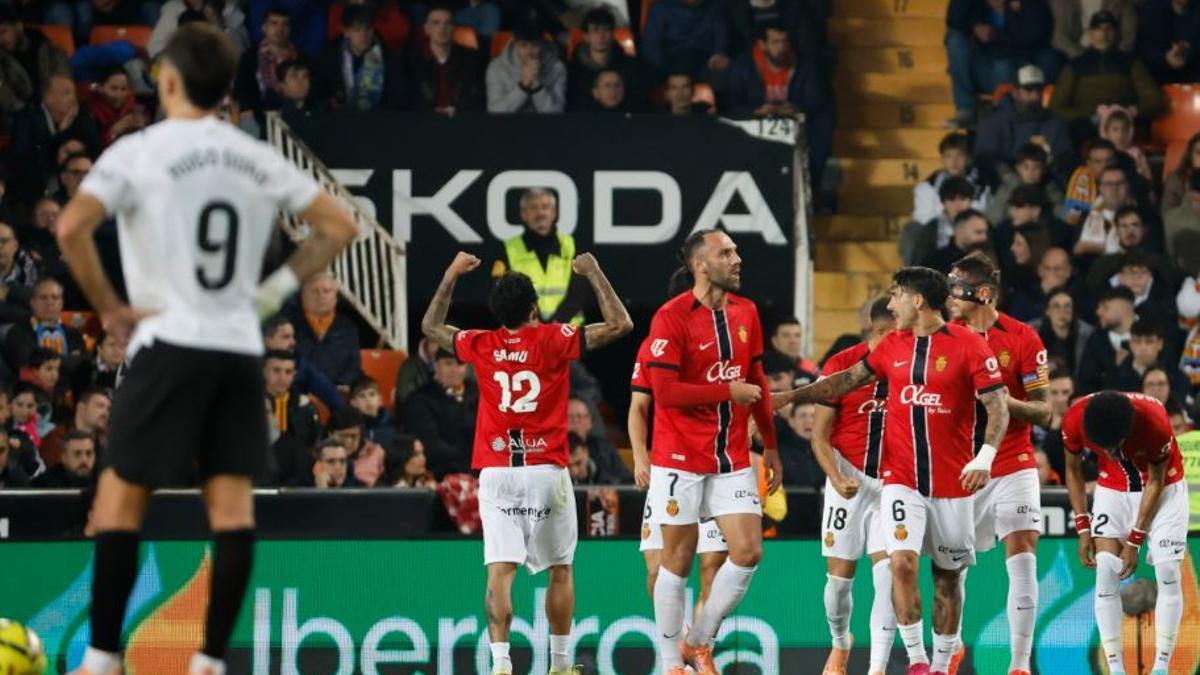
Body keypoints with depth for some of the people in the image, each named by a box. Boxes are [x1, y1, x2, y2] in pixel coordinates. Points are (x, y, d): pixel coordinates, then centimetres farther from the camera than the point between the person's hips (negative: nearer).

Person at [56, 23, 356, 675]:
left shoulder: (138, 152, -5)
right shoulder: (257, 158, 10)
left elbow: (72, 228, -19)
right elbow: (339, 227, 14)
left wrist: (110, 307, -8)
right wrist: (275, 290, 13)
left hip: (170, 344, -4)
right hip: (240, 349, 4)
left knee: (121, 495, 4)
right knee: (231, 501, 3)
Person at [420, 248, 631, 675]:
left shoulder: (481, 346, 3)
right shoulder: (553, 340, -5)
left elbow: (431, 327, 22)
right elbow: (620, 324, -1)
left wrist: (451, 276, 27)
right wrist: (594, 275, 8)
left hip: (496, 474, 1)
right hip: (547, 471, -1)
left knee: (500, 571, -6)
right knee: (560, 570, 12)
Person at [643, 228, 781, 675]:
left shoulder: (746, 312, 8)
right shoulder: (671, 317, -12)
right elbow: (664, 391, -19)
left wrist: (770, 444, 16)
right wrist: (729, 392, -17)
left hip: (733, 458, 6)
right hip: (681, 458, -6)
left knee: (748, 553, -3)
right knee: (678, 559, 1)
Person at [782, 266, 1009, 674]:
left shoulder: (969, 345, -8)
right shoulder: (892, 345, 7)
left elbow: (998, 406, -10)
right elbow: (849, 380, 19)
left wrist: (985, 457, -24)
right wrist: (790, 397, 17)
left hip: (953, 483, -2)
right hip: (901, 479, 2)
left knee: (947, 576, 6)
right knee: (902, 563, -16)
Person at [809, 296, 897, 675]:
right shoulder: (841, 365, -7)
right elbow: (820, 433, -3)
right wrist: (837, 478, -18)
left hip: (892, 484, 1)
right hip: (849, 481, -1)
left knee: (887, 574, -14)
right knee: (839, 576, 6)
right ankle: (840, 643, 36)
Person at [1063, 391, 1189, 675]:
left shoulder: (1154, 422, -34)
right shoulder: (1075, 420, -26)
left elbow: (1155, 483, -18)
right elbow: (1073, 470, -5)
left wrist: (1135, 541, -15)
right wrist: (1083, 528, -8)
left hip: (1164, 488, -2)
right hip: (1113, 489, 2)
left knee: (1168, 572, -12)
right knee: (1106, 572, -11)